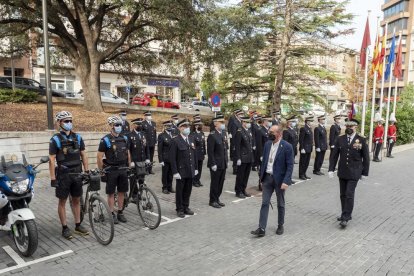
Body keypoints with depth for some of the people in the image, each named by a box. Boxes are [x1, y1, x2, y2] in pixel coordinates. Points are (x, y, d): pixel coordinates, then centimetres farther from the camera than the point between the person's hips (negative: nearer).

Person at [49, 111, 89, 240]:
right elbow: (52, 160, -9)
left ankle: (78, 225, 22)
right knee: (62, 201, 6)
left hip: (77, 173, 4)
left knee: (76, 200, 12)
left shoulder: (78, 137, 5)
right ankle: (65, 228, 15)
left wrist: (87, 171, 4)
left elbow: (83, 155, 9)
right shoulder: (55, 139, -7)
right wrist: (53, 178, -13)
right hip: (63, 174, -4)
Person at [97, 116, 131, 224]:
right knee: (111, 193, 5)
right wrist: (101, 171, -8)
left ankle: (120, 212, 22)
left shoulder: (124, 138, 6)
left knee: (122, 191, 10)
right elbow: (99, 156, -8)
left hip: (123, 169, 5)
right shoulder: (105, 140, -10)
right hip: (111, 170, -5)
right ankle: (112, 214, 16)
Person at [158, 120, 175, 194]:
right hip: (165, 159, -4)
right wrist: (161, 160, -12)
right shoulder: (161, 136, -6)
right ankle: (165, 188, 19)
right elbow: (160, 149, -8)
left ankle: (170, 187, 24)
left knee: (171, 174, 12)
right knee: (165, 174, 7)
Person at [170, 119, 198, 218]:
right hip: (181, 171, -5)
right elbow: (173, 158, -12)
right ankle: (179, 209, 21)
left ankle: (186, 207, 29)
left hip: (190, 171, 5)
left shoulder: (191, 139, 10)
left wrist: (196, 168, 10)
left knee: (188, 190, 14)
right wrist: (175, 172, -15)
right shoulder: (176, 141, -10)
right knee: (180, 190, 7)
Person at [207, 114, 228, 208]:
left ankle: (217, 199, 28)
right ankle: (212, 201, 18)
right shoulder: (212, 135, -15)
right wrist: (213, 164, -19)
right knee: (215, 183, 4)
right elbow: (210, 152, -17)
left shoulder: (222, 134, 10)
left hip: (223, 164, 8)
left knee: (221, 182, 14)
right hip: (216, 165, -8)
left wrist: (226, 161, 12)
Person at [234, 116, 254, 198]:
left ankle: (243, 190, 26)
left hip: (249, 157, 8)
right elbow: (237, 146, -16)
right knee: (240, 175, 3)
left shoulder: (249, 131, 12)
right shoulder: (239, 132, -13)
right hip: (242, 157, -7)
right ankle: (238, 191, 14)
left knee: (246, 175, 14)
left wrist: (252, 156, 14)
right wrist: (238, 158, -18)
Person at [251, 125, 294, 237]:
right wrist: (261, 175, 11)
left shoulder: (287, 146, -14)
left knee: (280, 204, 13)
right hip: (267, 177, 4)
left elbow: (290, 165, -14)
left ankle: (280, 225, 31)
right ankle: (261, 229, 5)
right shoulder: (267, 144, 3)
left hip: (279, 179, -4)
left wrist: (286, 181, -21)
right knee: (264, 203, 2)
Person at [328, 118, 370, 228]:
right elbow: (334, 155, 4)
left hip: (354, 173, -4)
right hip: (342, 172, 4)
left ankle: (345, 218, 1)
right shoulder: (340, 139, 3)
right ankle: (345, 214, 28)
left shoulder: (361, 140, -5)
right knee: (343, 195, 12)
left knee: (349, 195, -7)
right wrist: (331, 169, -3)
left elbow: (366, 158, 0)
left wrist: (365, 172, 0)